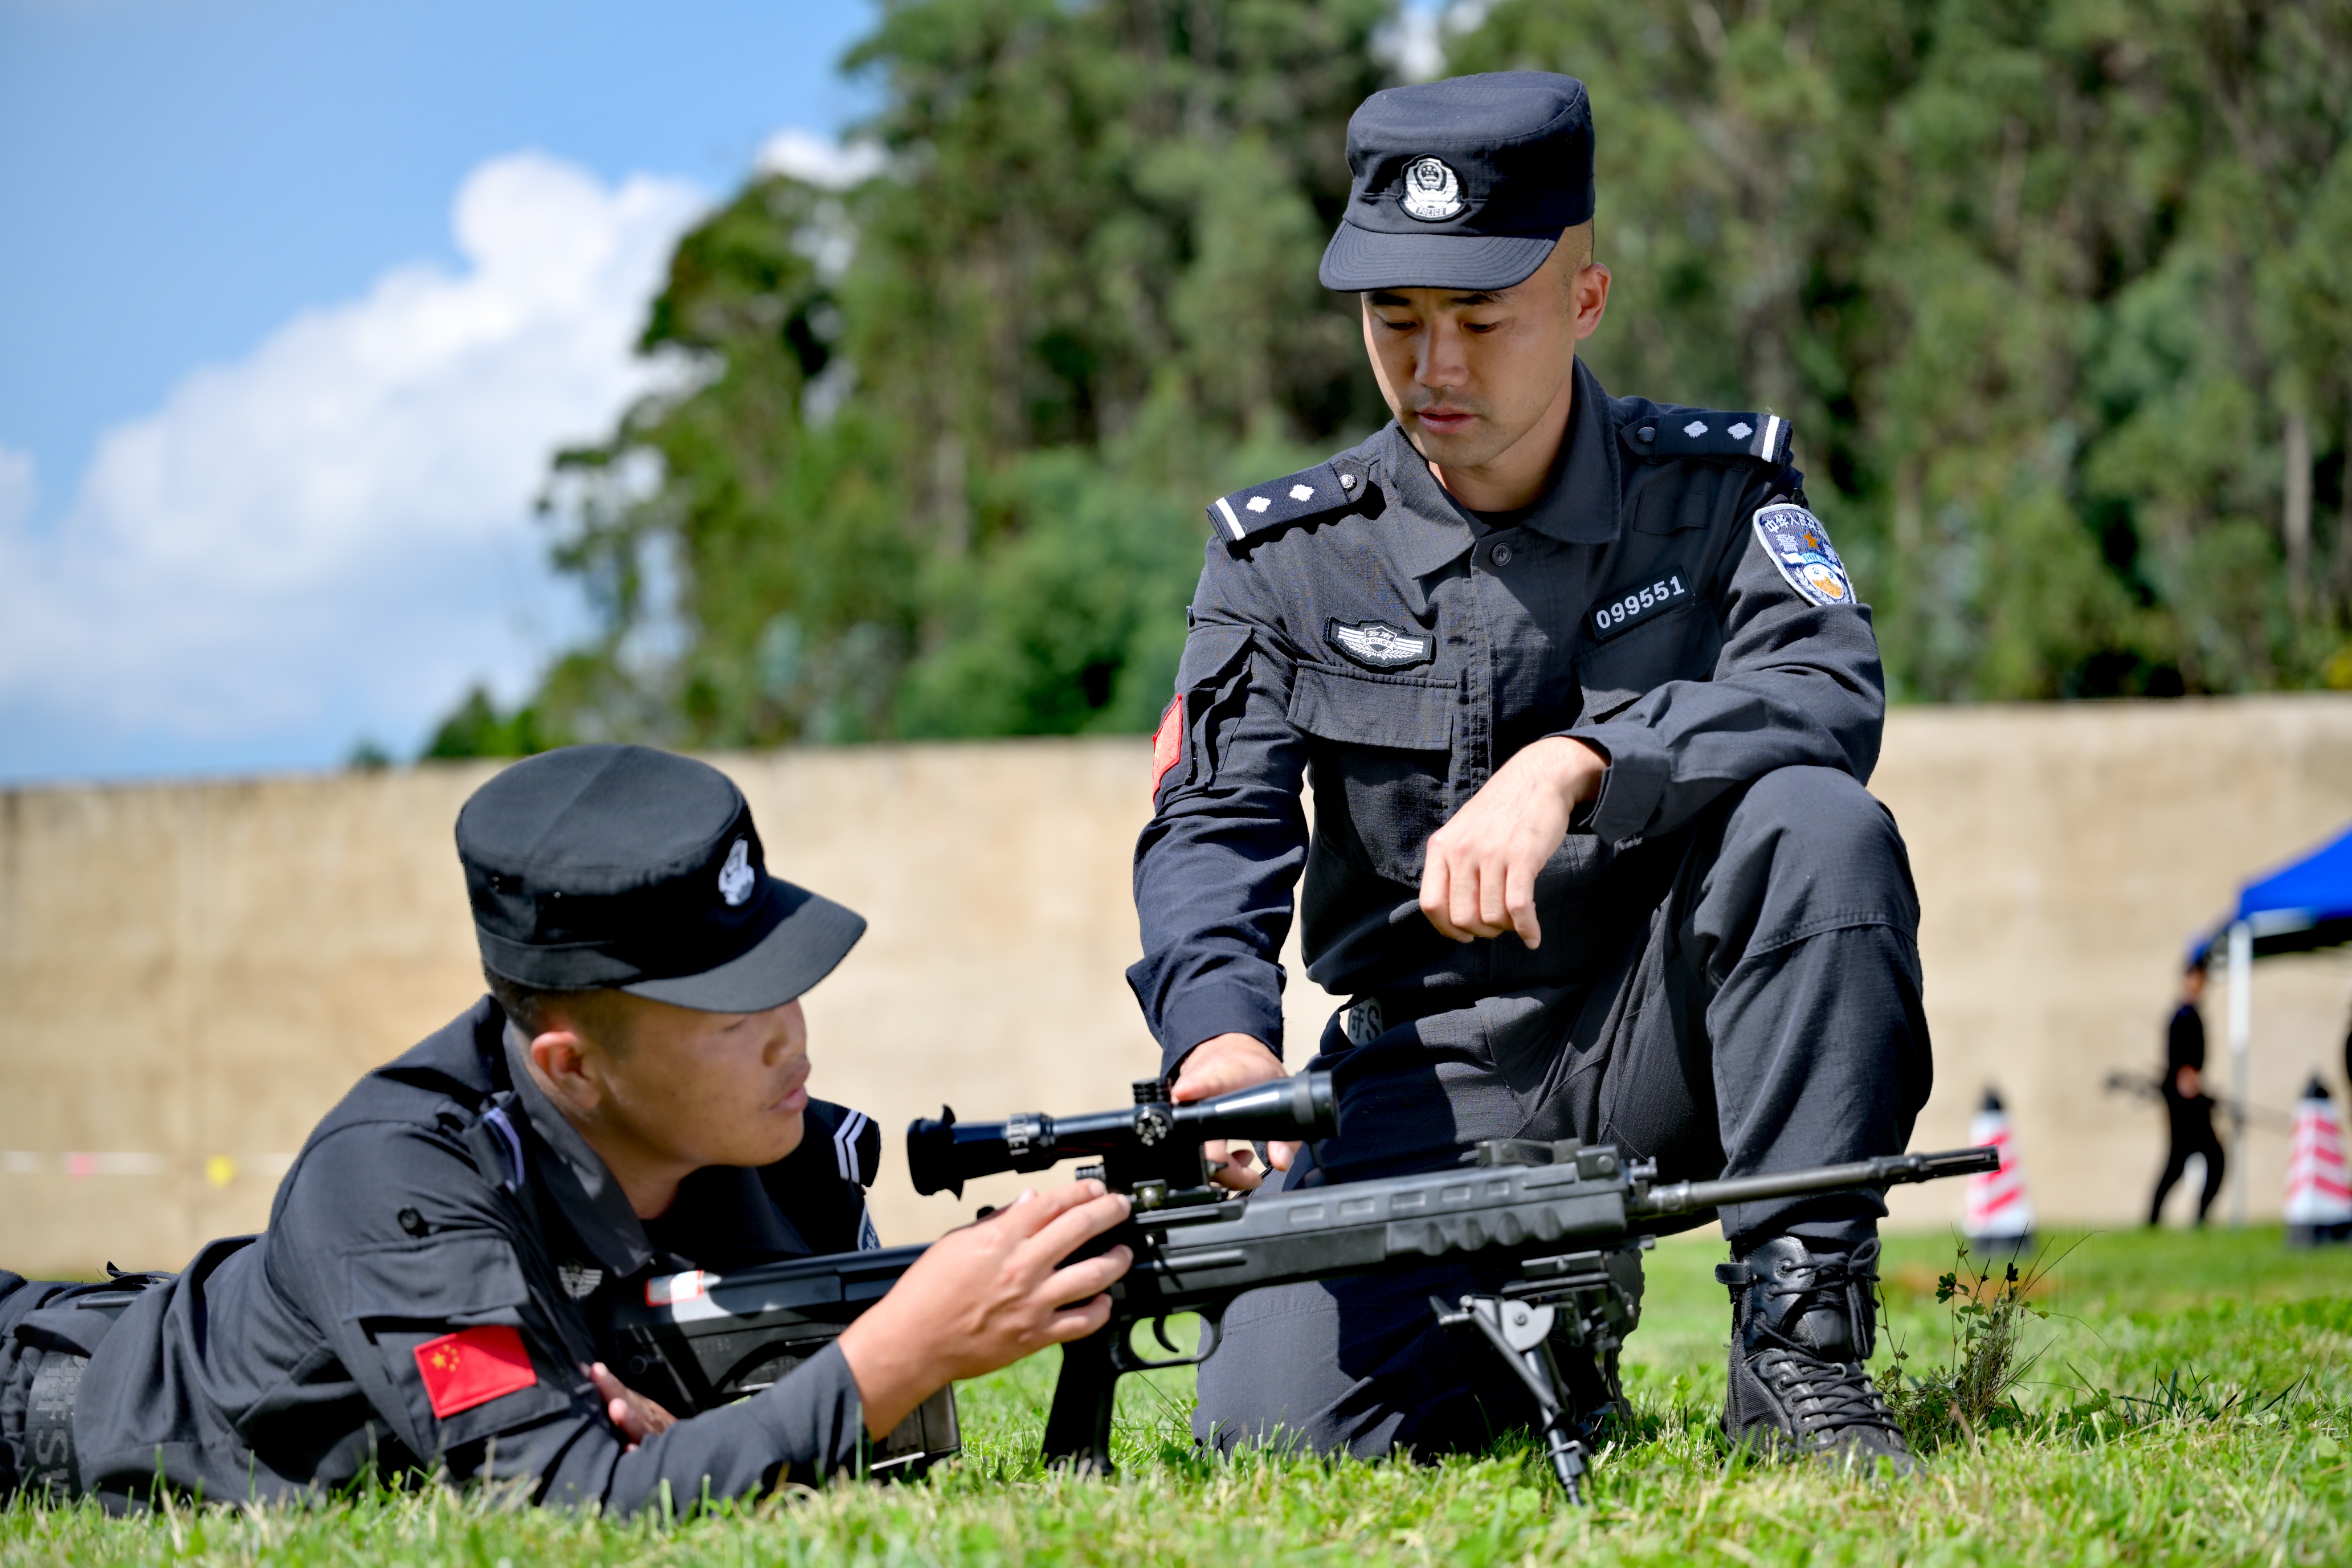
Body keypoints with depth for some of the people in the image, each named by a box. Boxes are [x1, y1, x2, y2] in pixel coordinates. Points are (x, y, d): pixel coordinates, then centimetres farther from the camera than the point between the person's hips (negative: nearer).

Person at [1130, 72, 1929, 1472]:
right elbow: (1213, 829, -7)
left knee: (1813, 818, -30)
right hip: (1435, 1080, 1)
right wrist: (1221, 1031, -29)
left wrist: (1573, 763, -35)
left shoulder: (1719, 494, 1)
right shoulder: (1286, 557, 3)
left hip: (1673, 1041, -1)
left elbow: (1831, 697, -18)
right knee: (1275, 1426, -21)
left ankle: (1799, 1342, -22)